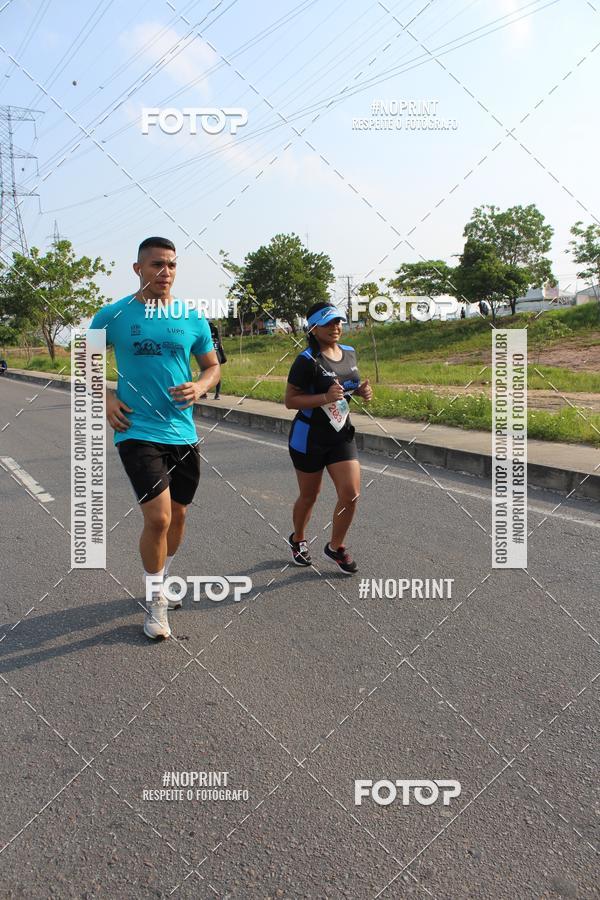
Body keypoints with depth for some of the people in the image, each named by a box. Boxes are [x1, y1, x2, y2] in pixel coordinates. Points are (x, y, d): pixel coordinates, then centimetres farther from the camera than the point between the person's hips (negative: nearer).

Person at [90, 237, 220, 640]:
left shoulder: (192, 318, 3)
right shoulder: (113, 315, -3)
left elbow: (212, 366, 13)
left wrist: (200, 387, -9)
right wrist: (105, 398, -5)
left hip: (184, 433, 4)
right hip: (138, 431, -4)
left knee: (177, 516, 15)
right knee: (158, 517, -13)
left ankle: (160, 582, 40)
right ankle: (155, 602, 9)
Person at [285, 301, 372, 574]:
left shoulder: (349, 353, 4)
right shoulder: (307, 360, -16)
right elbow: (290, 400, -16)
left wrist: (362, 390, -2)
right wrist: (325, 397, -28)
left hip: (341, 435, 5)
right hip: (309, 438, -5)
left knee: (351, 493, -6)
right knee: (309, 495, 11)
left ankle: (336, 547, 17)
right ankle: (298, 540, 39)